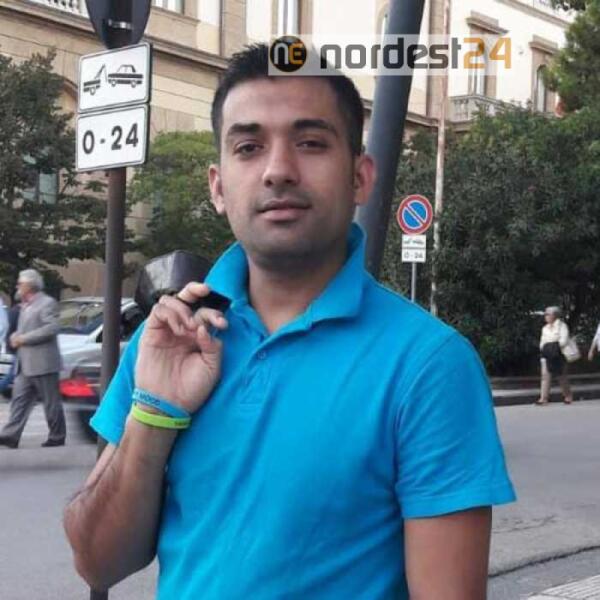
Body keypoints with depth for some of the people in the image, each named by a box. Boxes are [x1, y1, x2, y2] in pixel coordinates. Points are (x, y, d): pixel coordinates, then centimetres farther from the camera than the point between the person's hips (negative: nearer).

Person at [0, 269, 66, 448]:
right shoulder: (25, 306, 18)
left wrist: (24, 338, -19)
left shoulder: (47, 303, -10)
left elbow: (52, 328, -21)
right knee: (19, 400, 3)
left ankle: (57, 437, 10)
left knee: (51, 402, 1)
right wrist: (15, 336, 4)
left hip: (42, 363, -9)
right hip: (25, 365, 9)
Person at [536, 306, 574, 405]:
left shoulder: (562, 326, -3)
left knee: (562, 377, 5)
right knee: (545, 375, -8)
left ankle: (568, 396, 23)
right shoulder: (545, 328, 16)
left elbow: (564, 340, -13)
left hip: (559, 355, -5)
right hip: (546, 355, 5)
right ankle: (543, 398, -13)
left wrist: (555, 347, -18)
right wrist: (543, 349, -2)